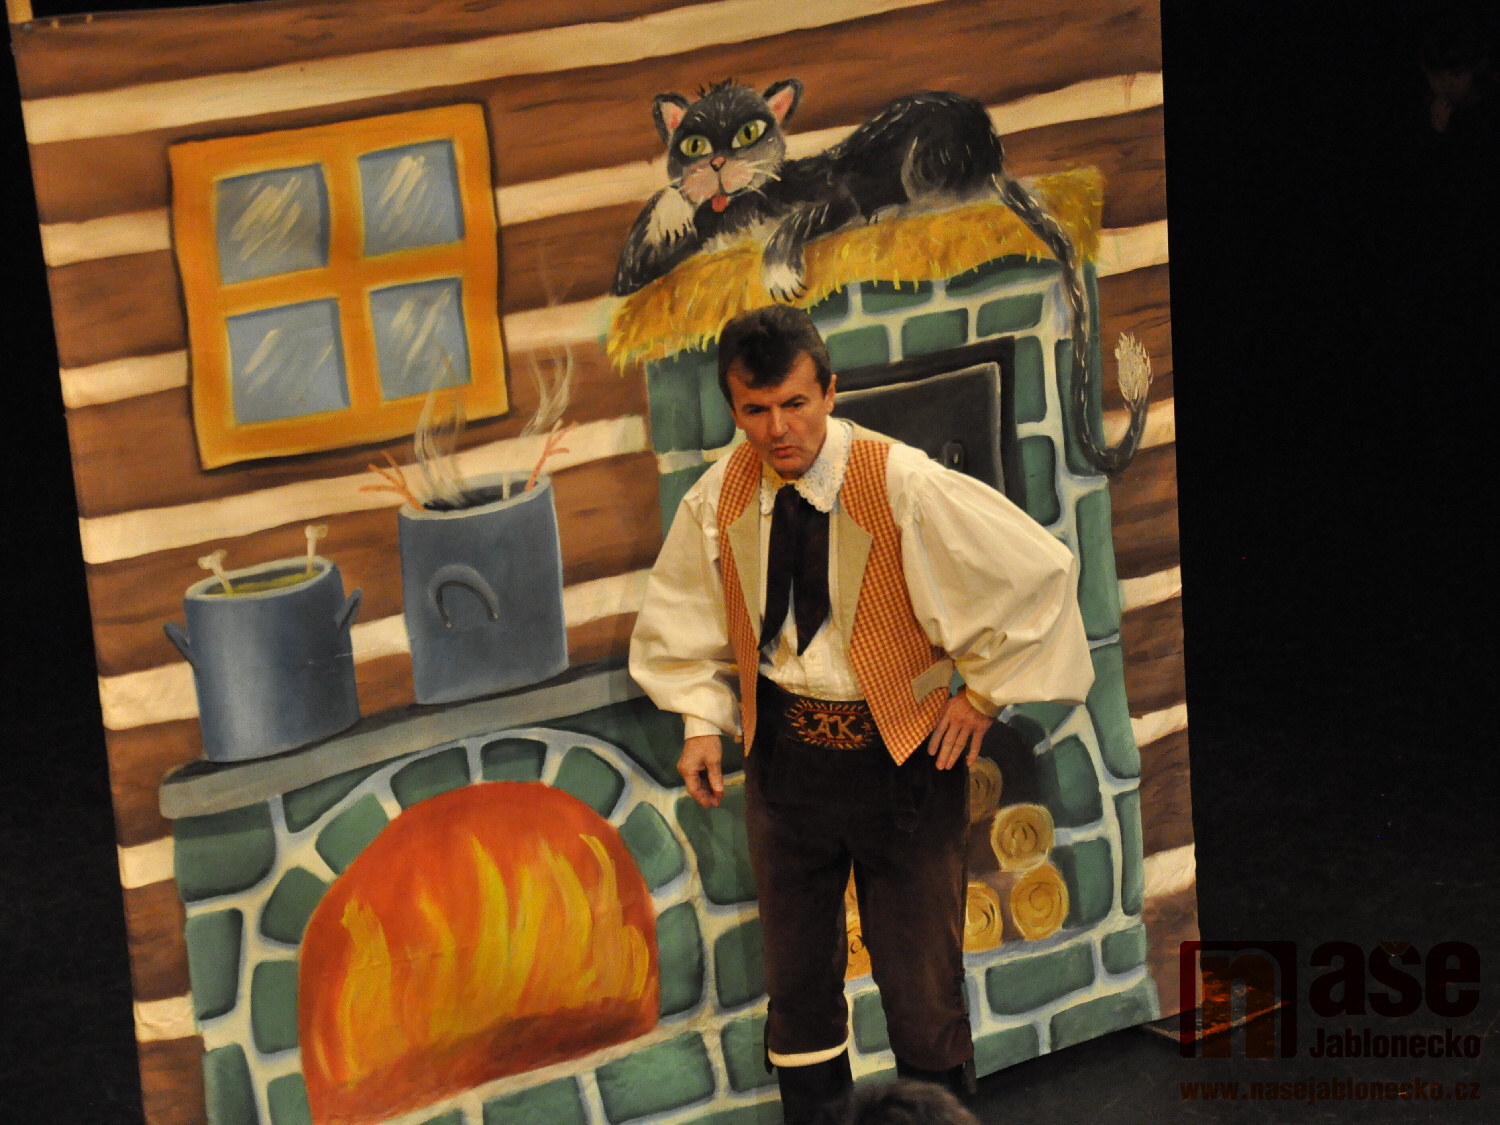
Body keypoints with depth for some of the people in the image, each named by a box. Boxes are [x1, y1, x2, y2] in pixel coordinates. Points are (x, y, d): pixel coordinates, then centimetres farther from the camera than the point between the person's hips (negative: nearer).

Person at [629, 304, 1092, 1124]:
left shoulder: (904, 487, -20)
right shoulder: (718, 500, -6)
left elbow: (1040, 571, -12)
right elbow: (681, 618, 13)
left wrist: (984, 692, -7)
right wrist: (701, 721, 2)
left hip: (904, 749, -4)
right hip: (785, 750, 4)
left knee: (920, 981, 2)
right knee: (796, 971, 16)